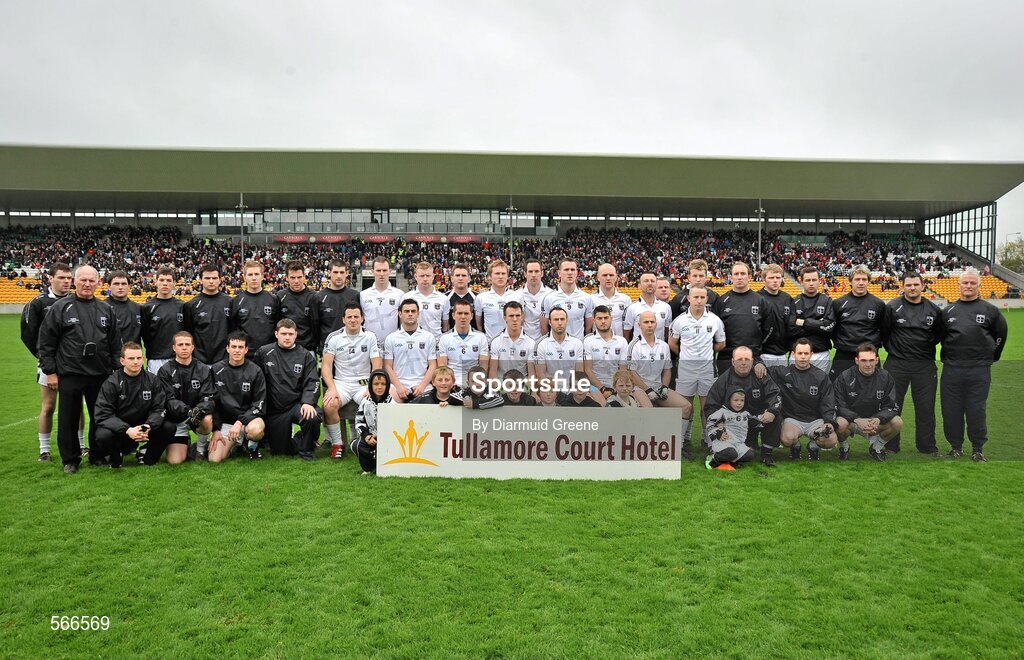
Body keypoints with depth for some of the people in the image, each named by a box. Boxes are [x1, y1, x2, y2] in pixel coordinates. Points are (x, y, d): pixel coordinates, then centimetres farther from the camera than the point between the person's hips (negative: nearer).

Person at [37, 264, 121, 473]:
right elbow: (46, 342, -2)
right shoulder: (60, 307, -2)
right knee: (69, 419, 6)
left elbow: (115, 344, 13)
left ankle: (98, 455, 24)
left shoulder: (105, 309, 9)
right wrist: (50, 371, -5)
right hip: (69, 375, -3)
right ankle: (70, 460, 18)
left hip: (100, 375, 3)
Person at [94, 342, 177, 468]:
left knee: (169, 428, -22)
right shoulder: (111, 383, -10)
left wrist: (148, 426, -29)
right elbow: (103, 414, -17)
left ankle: (148, 458, 2)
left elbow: (159, 409, -6)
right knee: (103, 436, -34)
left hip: (144, 426, 2)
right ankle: (115, 457, 1)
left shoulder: (152, 380, -2)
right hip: (118, 428, -2)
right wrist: (127, 430, -32)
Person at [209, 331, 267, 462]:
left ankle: (253, 446, -1)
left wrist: (240, 422, -20)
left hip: (249, 417, -2)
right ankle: (235, 445, 17)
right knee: (214, 459, -16)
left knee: (255, 429, -38)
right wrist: (216, 429, -2)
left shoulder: (255, 371, -5)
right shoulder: (216, 370, 1)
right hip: (225, 421, 2)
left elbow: (259, 404, -9)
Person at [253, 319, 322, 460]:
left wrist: (308, 402, -21)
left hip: (297, 404, -1)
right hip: (274, 410, 1)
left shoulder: (306, 356, 3)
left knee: (312, 417, -34)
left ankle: (306, 450, -5)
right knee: (281, 450, 2)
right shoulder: (264, 353, 2)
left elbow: (312, 382, -4)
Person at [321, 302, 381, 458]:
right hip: (341, 382, 0)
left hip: (364, 383, 0)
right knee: (329, 405, -31)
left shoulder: (370, 337, 5)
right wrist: (332, 389, -14)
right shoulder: (334, 338, 5)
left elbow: (377, 366, 2)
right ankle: (337, 444, -9)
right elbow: (325, 366, 1)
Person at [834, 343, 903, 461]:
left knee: (897, 423, -24)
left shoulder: (885, 377, -3)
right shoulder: (845, 377, -11)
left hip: (875, 421, 3)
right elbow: (839, 406, -14)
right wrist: (857, 420, -31)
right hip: (851, 419, -3)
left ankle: (876, 447, 6)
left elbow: (891, 406, -4)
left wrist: (879, 419, -26)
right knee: (840, 424, -36)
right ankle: (844, 447, 0)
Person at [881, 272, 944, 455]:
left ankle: (928, 446, 22)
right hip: (897, 364, -2)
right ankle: (890, 445, 16)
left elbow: (939, 334, 17)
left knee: (926, 407, 9)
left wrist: (927, 349, 10)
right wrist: (893, 349, 3)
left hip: (925, 366, 2)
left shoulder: (933, 309, 4)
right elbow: (883, 332, 2)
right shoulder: (892, 307, -6)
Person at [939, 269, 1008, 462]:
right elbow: (940, 336, 17)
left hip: (979, 371, -2)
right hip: (952, 369, 2)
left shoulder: (990, 310, 4)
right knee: (951, 410, 5)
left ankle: (978, 449, 16)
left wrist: (991, 357, 14)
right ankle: (956, 446, 19)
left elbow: (1000, 334, 14)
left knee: (977, 411, 3)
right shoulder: (948, 311, 8)